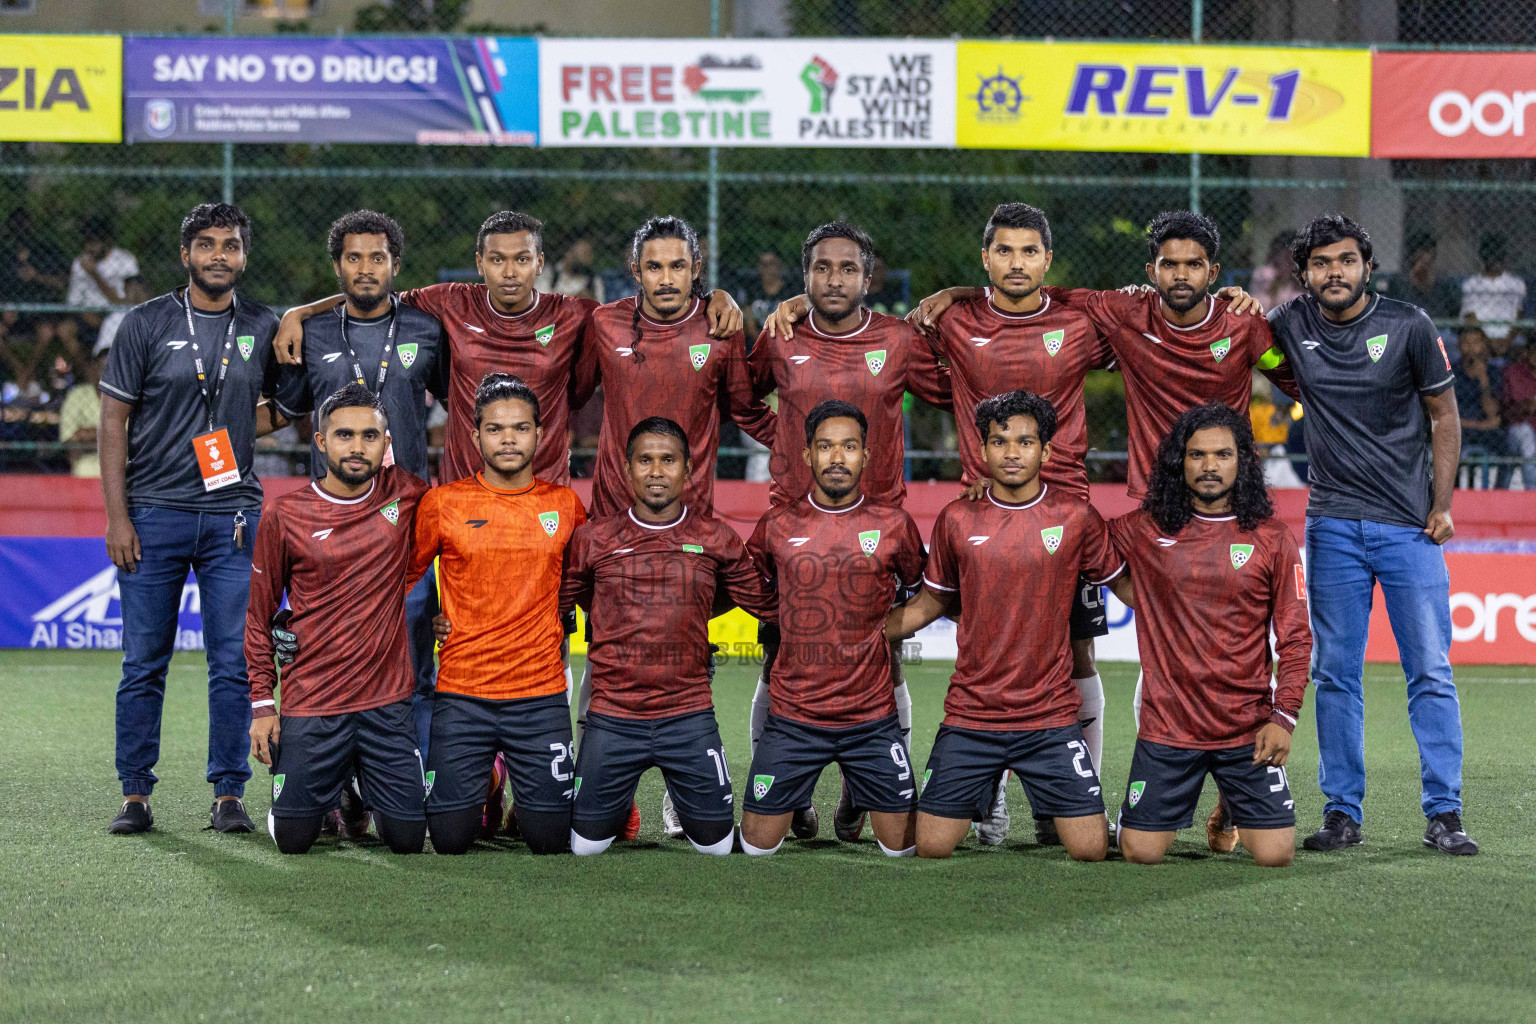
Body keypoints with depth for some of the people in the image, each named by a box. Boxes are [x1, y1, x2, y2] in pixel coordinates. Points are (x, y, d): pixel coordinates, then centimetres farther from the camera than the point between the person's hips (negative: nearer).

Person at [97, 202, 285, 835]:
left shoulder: (264, 329, 8)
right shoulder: (146, 324, 1)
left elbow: (282, 409, 21)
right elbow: (113, 422, 0)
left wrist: (226, 434, 1)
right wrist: (117, 517, -7)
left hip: (233, 517, 2)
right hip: (153, 515, -2)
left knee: (234, 664, 0)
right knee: (143, 663, 2)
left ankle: (229, 794, 7)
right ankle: (135, 795, 9)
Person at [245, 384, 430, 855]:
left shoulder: (404, 494, 0)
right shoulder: (285, 516, -3)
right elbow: (259, 618, 4)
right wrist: (262, 704, 1)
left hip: (387, 702, 1)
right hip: (311, 705, -1)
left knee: (407, 838, 0)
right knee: (293, 838, -1)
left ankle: (366, 791, 33)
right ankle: (334, 786, 33)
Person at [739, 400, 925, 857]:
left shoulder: (894, 525, 0)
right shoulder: (778, 525, 1)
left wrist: (885, 626, 9)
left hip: (873, 717, 0)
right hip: (792, 718, 0)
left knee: (903, 846, 1)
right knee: (756, 847, 2)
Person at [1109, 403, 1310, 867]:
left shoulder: (1271, 538, 2)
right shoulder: (1146, 531, 3)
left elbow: (1295, 638, 2)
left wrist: (1284, 717, -7)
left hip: (1247, 728, 0)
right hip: (1167, 725, 0)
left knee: (1275, 854, -7)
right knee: (1140, 853, -5)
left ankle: (1232, 803, 27)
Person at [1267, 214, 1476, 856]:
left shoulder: (1409, 327, -4)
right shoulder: (1291, 326, 3)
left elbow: (1444, 417, 3)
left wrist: (1442, 507, -3)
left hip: (1410, 526, -2)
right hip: (1333, 524, 2)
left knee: (1430, 671, -3)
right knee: (1335, 674, 3)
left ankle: (1443, 813, 1)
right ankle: (1342, 813, 9)